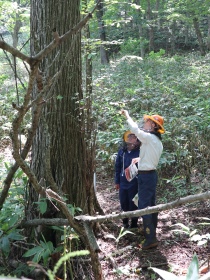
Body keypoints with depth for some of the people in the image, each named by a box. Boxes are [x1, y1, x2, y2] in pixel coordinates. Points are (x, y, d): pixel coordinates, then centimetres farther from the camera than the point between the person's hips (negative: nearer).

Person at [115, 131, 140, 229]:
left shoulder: (139, 152, -13)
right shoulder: (121, 151, 1)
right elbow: (117, 167, 8)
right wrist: (117, 181, 9)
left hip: (134, 183, -4)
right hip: (123, 183, 4)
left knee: (133, 204, 6)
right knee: (124, 203, 14)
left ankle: (134, 223, 22)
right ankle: (125, 222, 34)